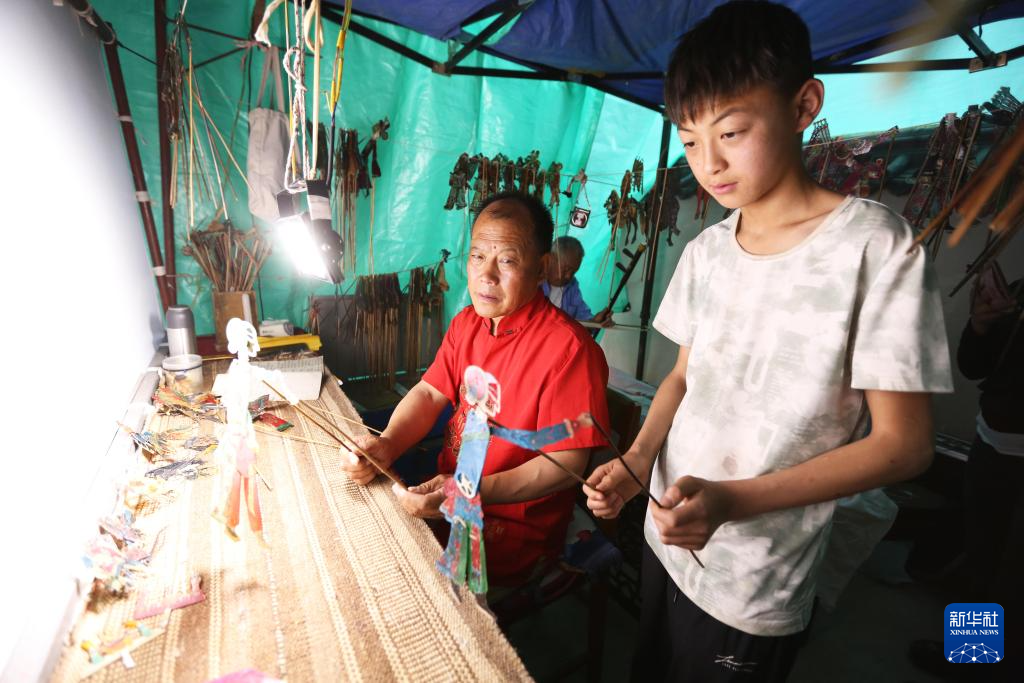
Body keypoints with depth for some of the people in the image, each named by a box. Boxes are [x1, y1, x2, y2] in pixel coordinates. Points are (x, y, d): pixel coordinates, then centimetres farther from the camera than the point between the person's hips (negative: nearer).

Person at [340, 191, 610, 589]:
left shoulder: (567, 349, -24)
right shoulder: (466, 323, 1)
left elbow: (566, 464, -22)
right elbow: (429, 393, 5)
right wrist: (387, 445, -14)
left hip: (516, 525, -6)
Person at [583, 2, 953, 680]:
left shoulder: (874, 244, -18)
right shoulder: (706, 250, -2)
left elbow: (903, 444, -16)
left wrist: (734, 499, -27)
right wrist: (636, 460, -11)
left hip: (755, 590, -5)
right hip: (667, 540, 5)